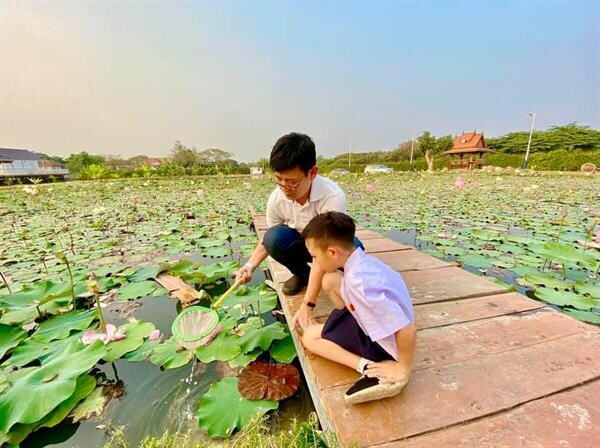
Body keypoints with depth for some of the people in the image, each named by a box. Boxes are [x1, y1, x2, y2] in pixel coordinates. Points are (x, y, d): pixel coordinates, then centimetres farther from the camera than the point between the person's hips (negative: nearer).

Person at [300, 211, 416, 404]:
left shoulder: (359, 281, -37)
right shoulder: (362, 260, -10)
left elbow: (407, 330, -36)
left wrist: (403, 369, -18)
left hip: (382, 344, -7)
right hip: (373, 320, 8)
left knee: (309, 336, 1)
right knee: (330, 280, 3)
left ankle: (370, 369, -9)